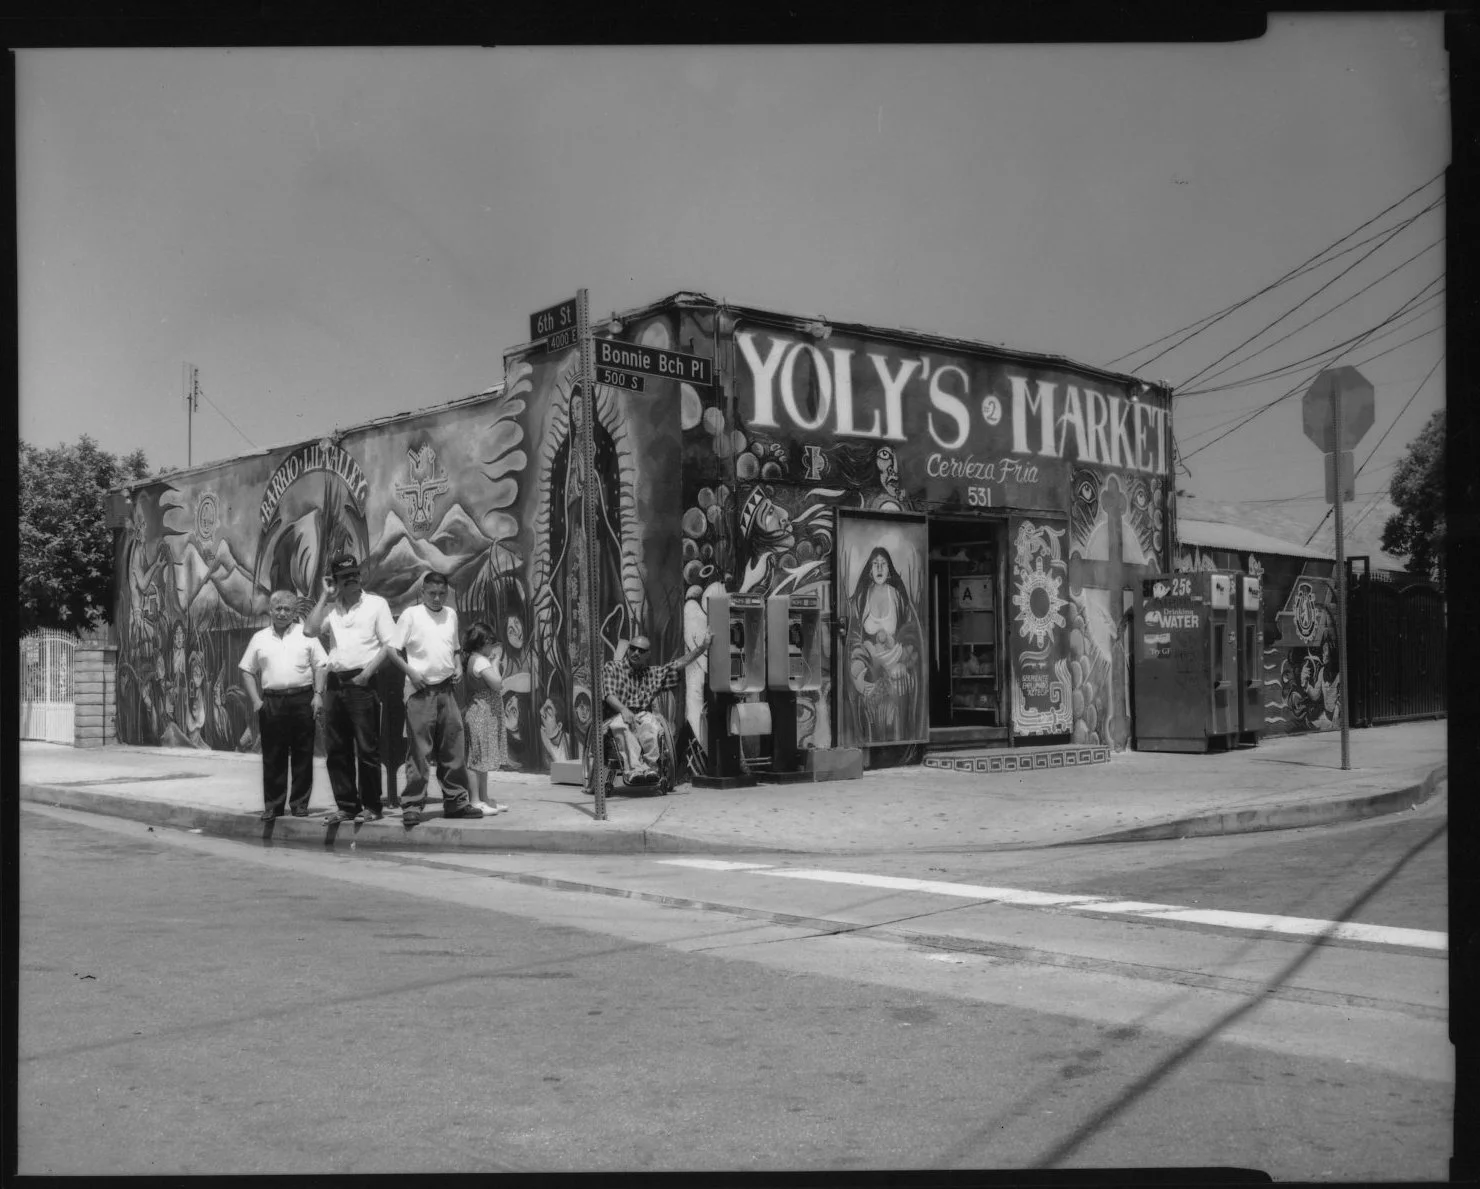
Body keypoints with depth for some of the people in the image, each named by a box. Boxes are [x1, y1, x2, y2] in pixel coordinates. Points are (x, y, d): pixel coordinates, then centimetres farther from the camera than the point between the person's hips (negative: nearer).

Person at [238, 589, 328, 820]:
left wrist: (318, 694, -7)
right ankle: (272, 805, 11)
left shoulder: (306, 634, 7)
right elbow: (248, 671, 13)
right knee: (273, 757, 3)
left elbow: (321, 666, 4)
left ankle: (299, 804, 9)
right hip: (271, 702, 1)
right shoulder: (260, 638, 12)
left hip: (302, 699, -1)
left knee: (302, 755, 2)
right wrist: (256, 701, 2)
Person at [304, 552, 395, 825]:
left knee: (367, 748, -4)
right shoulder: (331, 609, 15)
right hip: (334, 683, 5)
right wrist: (326, 596, 2)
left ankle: (372, 806, 4)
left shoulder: (376, 604, 1)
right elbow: (309, 630, -2)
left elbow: (390, 644, -4)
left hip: (362, 682, -5)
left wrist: (368, 672, -13)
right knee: (336, 750, 7)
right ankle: (346, 806, 15)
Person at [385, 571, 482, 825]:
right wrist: (410, 671, -15)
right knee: (419, 750, -5)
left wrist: (458, 666, 6)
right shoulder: (411, 614, -2)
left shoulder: (451, 614, 13)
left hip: (447, 689, 5)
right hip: (421, 691, -5)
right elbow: (392, 650, -3)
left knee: (453, 749, 7)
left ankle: (456, 801, 15)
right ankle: (412, 805, 0)